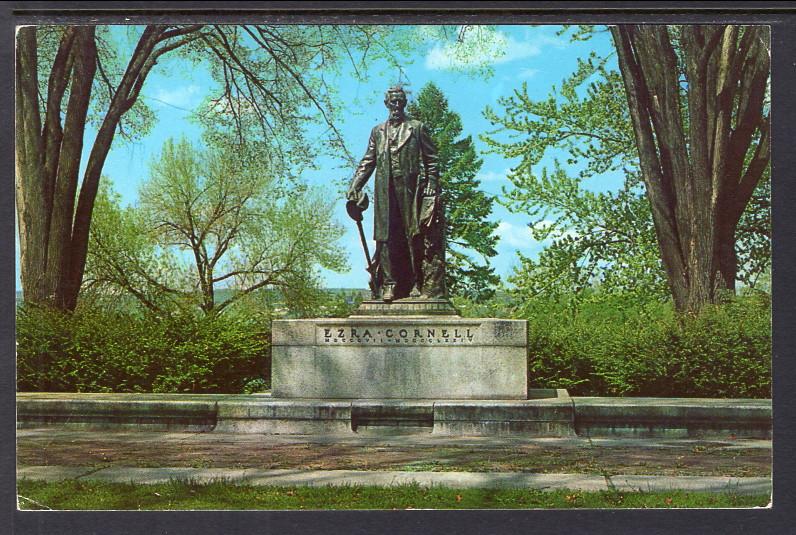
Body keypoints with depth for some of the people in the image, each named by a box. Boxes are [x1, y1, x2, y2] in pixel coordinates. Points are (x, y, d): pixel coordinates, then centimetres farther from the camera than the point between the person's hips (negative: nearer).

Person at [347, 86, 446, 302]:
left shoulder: (418, 128, 9)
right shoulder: (378, 132, 19)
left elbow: (431, 161, 5)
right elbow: (367, 162, 15)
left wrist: (432, 190, -6)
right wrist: (354, 187, 3)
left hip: (413, 192, -3)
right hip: (386, 193, 3)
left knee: (416, 238, -4)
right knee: (387, 239, -2)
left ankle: (419, 285, -2)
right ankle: (389, 285, 0)